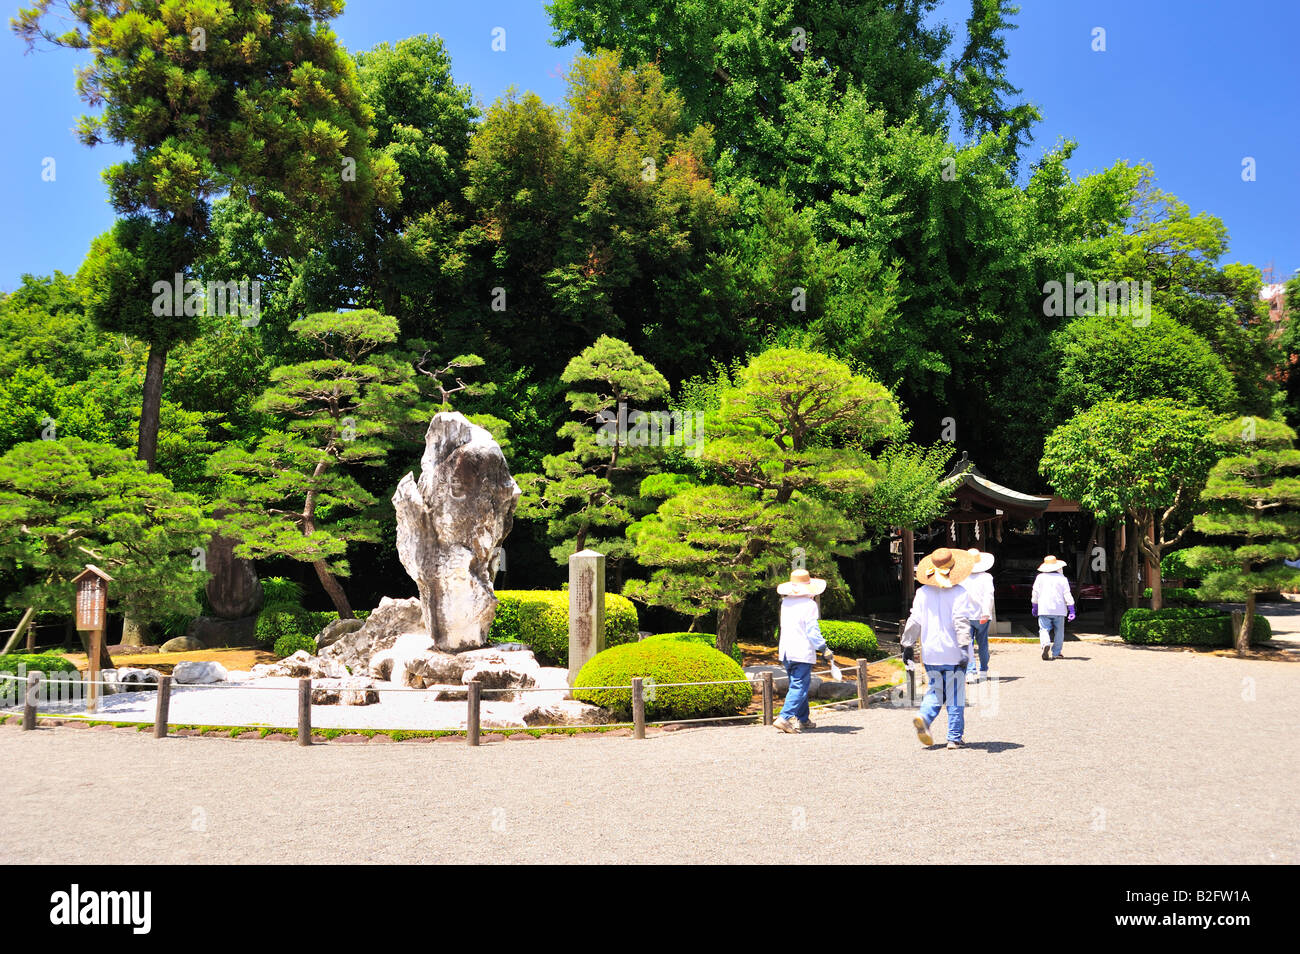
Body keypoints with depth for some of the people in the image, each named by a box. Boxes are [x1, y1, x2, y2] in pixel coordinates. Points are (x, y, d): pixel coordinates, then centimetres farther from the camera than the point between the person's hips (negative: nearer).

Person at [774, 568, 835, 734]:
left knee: (797, 685, 17)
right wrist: (824, 649, -11)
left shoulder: (785, 602, 10)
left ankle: (803, 720, 23)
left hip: (785, 652, 7)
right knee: (799, 686, -7)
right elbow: (812, 631, -14)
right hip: (802, 652, -7)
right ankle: (784, 717, -19)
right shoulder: (809, 604, -10)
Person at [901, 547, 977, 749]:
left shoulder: (923, 592, 2)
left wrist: (908, 645, 10)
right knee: (955, 696, 6)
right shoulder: (959, 593, -8)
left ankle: (923, 717, -13)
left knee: (934, 692, 14)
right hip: (953, 652, -3)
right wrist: (964, 647, -21)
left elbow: (914, 621, 3)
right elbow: (961, 621, -18)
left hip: (930, 653, 3)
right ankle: (955, 738, 8)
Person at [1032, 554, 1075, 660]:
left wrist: (1034, 607, 22)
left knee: (1044, 629, -3)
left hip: (1044, 609, 0)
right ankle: (1055, 653, 10)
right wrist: (1071, 611, 0)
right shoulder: (1062, 579, 2)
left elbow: (1035, 594, 8)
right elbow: (1067, 595, -2)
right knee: (1059, 632, 10)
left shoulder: (1040, 577, 4)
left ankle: (1045, 644, -32)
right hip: (1059, 610, 0)